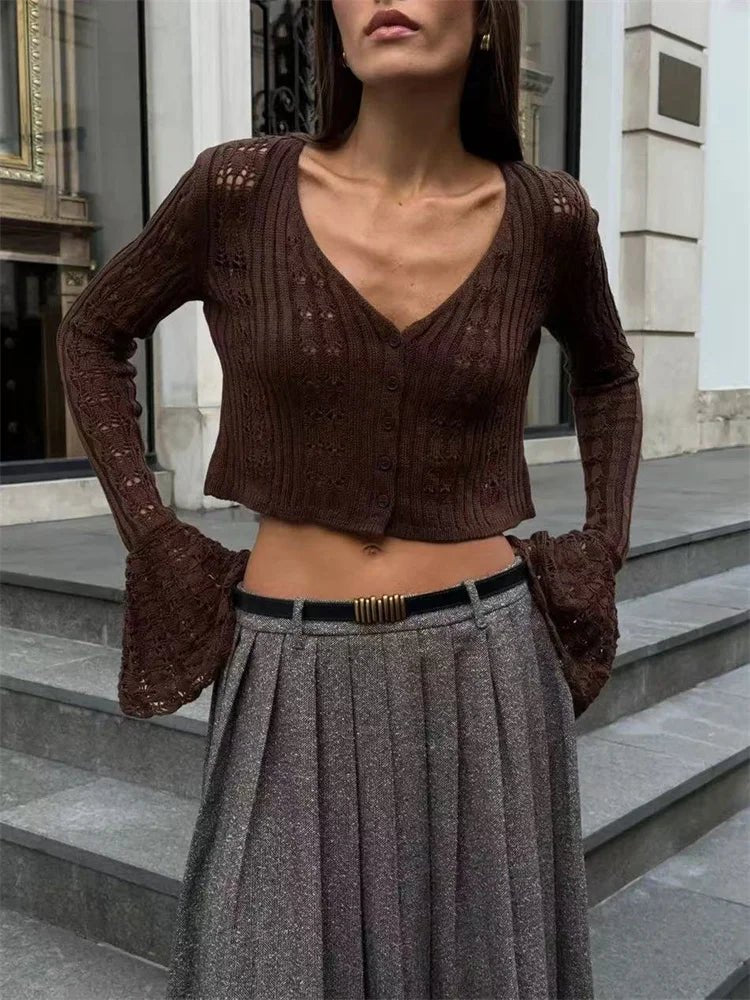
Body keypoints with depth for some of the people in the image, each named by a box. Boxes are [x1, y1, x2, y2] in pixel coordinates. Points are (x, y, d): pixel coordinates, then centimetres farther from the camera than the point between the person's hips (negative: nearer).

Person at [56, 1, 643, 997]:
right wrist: (150, 535, 1)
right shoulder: (240, 187, -6)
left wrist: (605, 552, 8)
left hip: (487, 670, 1)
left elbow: (607, 376, 18)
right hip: (297, 683, -1)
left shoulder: (545, 213, -2)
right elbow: (91, 336, 9)